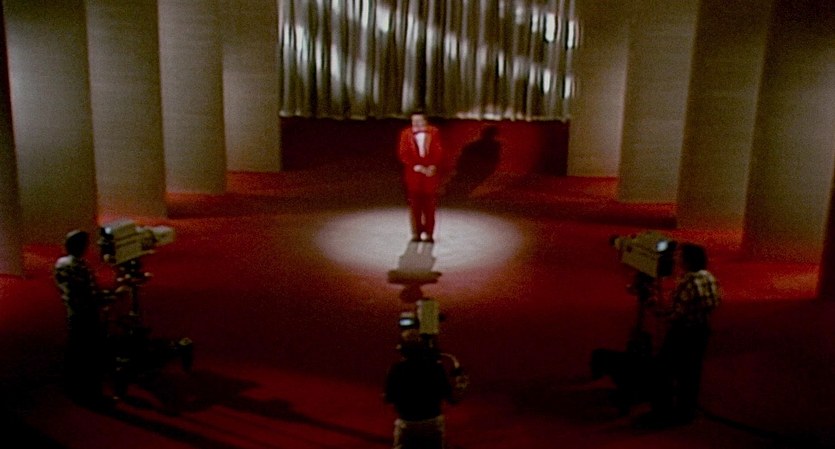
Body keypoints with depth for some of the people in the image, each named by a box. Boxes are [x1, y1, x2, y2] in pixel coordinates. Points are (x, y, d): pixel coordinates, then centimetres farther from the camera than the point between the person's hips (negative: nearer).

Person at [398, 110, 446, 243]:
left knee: (430, 205, 1)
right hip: (413, 174, 0)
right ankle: (416, 233, 10)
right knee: (415, 205, 2)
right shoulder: (406, 133, 2)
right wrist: (417, 167, -12)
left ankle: (429, 233, 8)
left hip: (431, 172, 0)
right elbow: (403, 154, -3)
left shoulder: (434, 132, 4)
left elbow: (439, 152, 2)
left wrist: (433, 166, -14)